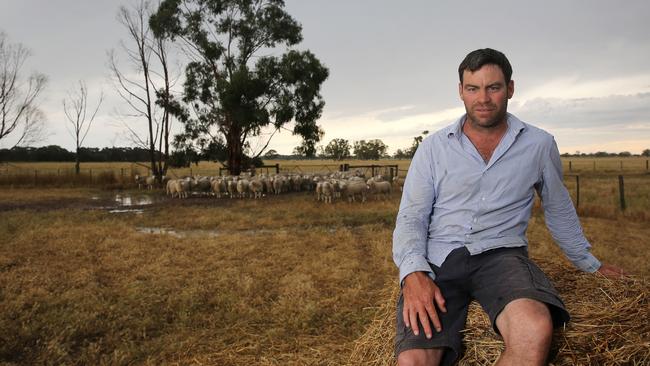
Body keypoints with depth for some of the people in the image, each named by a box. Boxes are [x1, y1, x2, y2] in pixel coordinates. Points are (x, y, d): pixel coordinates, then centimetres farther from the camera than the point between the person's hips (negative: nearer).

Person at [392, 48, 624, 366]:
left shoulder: (539, 145, 11)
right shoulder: (433, 148, 8)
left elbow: (559, 209, 26)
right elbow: (410, 218, 2)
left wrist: (588, 263, 34)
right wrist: (413, 272, -16)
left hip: (501, 255, 1)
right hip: (437, 259, -1)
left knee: (535, 331, -34)